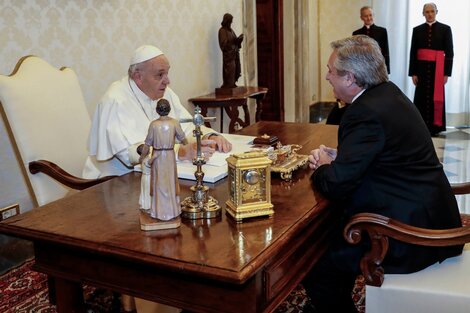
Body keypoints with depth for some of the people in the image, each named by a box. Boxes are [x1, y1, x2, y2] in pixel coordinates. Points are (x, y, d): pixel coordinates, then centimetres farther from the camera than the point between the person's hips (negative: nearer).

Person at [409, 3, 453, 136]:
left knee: (436, 97, 1)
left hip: (438, 68, -1)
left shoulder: (445, 29, 2)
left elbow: (449, 52, 0)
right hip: (422, 68, 1)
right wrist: (413, 73, -3)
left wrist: (446, 73, -7)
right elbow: (413, 52, 4)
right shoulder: (417, 30, 7)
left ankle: (435, 127, 8)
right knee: (421, 97, 2)